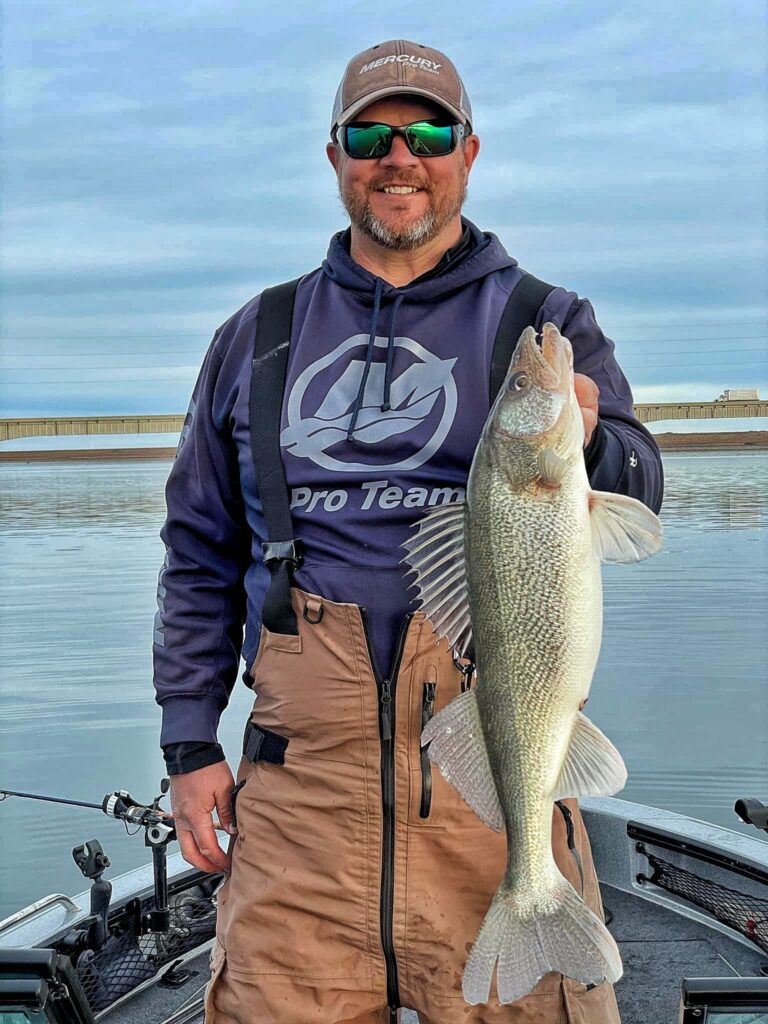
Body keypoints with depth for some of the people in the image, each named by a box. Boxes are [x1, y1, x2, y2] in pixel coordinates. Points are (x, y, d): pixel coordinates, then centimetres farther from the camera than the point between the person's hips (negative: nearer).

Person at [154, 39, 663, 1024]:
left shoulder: (545, 323, 8)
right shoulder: (258, 338, 14)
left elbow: (636, 490, -7)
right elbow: (200, 550, 15)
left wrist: (587, 446, -30)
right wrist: (189, 742, 8)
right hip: (302, 767, 2)